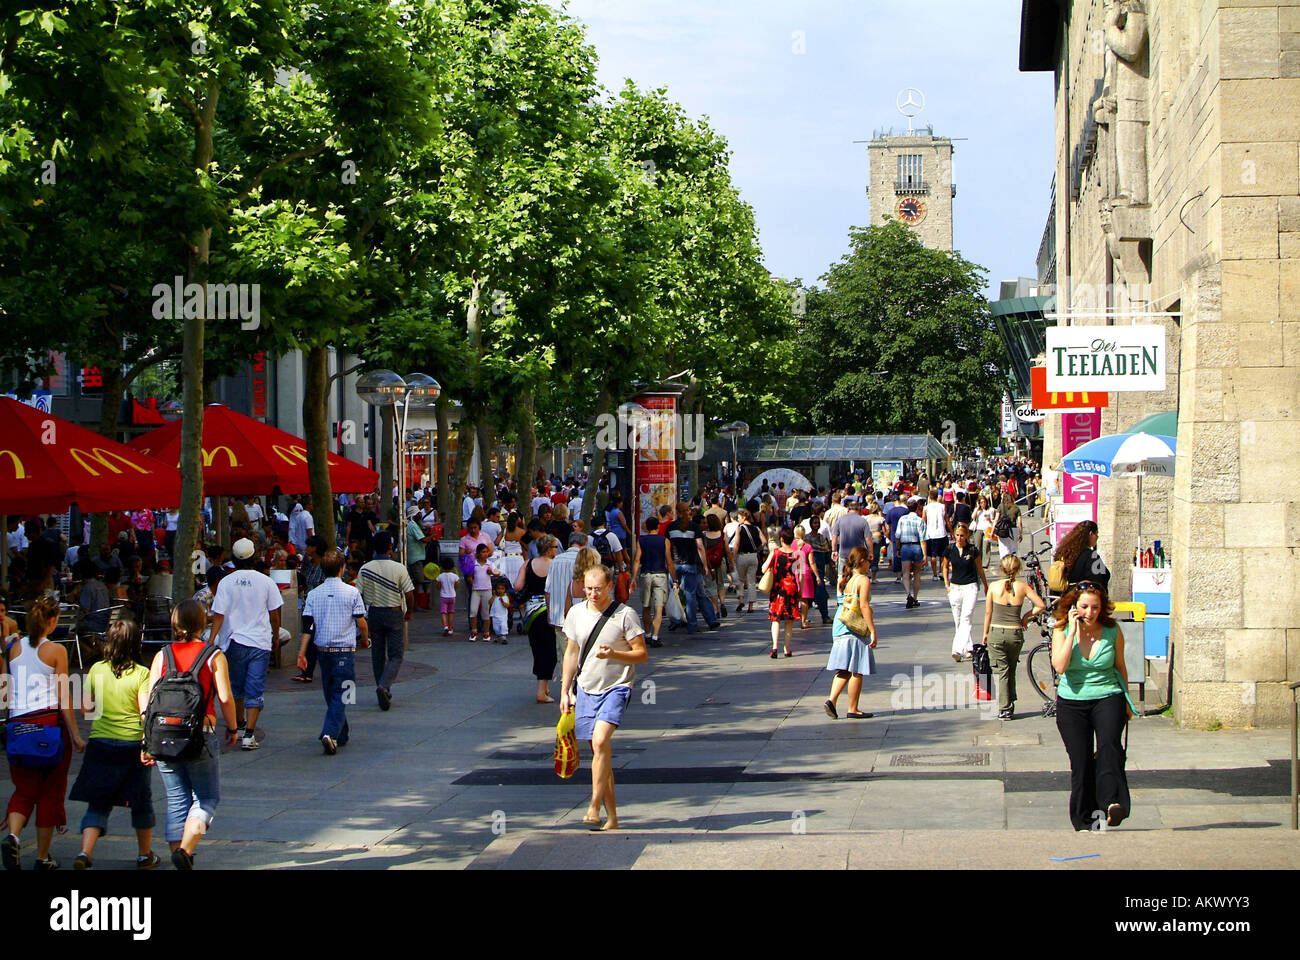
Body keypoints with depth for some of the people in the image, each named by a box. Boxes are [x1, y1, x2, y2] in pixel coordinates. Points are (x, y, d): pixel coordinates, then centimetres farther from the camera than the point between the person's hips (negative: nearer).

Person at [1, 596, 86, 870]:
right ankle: (43, 857, 11)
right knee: (50, 791, 8)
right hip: (50, 723, -4)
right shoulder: (56, 650, -7)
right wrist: (75, 735, -3)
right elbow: (63, 698, -7)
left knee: (24, 789, 13)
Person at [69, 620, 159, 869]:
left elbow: (85, 707, 5)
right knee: (141, 801, 14)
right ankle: (145, 855, 25)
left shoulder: (96, 670, -1)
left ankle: (85, 852, -12)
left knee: (98, 802, 6)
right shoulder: (141, 674, -11)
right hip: (133, 743, -2)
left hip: (100, 742, 2)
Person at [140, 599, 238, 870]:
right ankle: (185, 850, -14)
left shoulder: (161, 656, 6)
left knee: (176, 801, 12)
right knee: (207, 797, 7)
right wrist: (232, 728, 7)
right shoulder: (214, 656, -2)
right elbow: (225, 697, -8)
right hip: (202, 735, -3)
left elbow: (147, 698, 2)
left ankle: (178, 854, 11)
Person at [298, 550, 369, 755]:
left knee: (330, 694, 17)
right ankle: (331, 733, -22)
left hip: (322, 651, 4)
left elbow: (307, 627, -1)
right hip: (345, 650, -4)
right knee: (341, 695, -4)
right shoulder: (352, 592, -8)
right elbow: (361, 623, -4)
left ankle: (342, 734, 27)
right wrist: (364, 640, 15)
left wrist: (302, 653, 0)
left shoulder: (314, 594, 1)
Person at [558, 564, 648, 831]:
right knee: (600, 751, 7)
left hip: (616, 688, -5)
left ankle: (594, 807, -19)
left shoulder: (625, 615, -7)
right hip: (586, 689, 5)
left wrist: (613, 654, -21)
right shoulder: (576, 613, 6)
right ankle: (612, 817, 12)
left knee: (600, 741, -24)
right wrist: (565, 691, 15)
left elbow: (642, 654, -5)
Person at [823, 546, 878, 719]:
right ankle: (853, 709, 5)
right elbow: (864, 606, -16)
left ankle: (832, 699, -5)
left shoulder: (843, 579, 12)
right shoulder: (863, 580, -10)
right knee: (857, 671, 1)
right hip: (856, 629, -7)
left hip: (839, 627, 7)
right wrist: (872, 631, -16)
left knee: (844, 670, 11)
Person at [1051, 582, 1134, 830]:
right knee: (1081, 762, -1)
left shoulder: (1112, 631, 0)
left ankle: (1112, 803, -41)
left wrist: (1127, 702, 17)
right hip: (1072, 702, 1)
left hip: (1108, 698, -1)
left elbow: (1120, 667, 13)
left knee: (1109, 744, -27)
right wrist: (1073, 631, -17)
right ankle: (1084, 822, 11)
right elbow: (1060, 666, -17)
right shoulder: (1062, 631, -2)